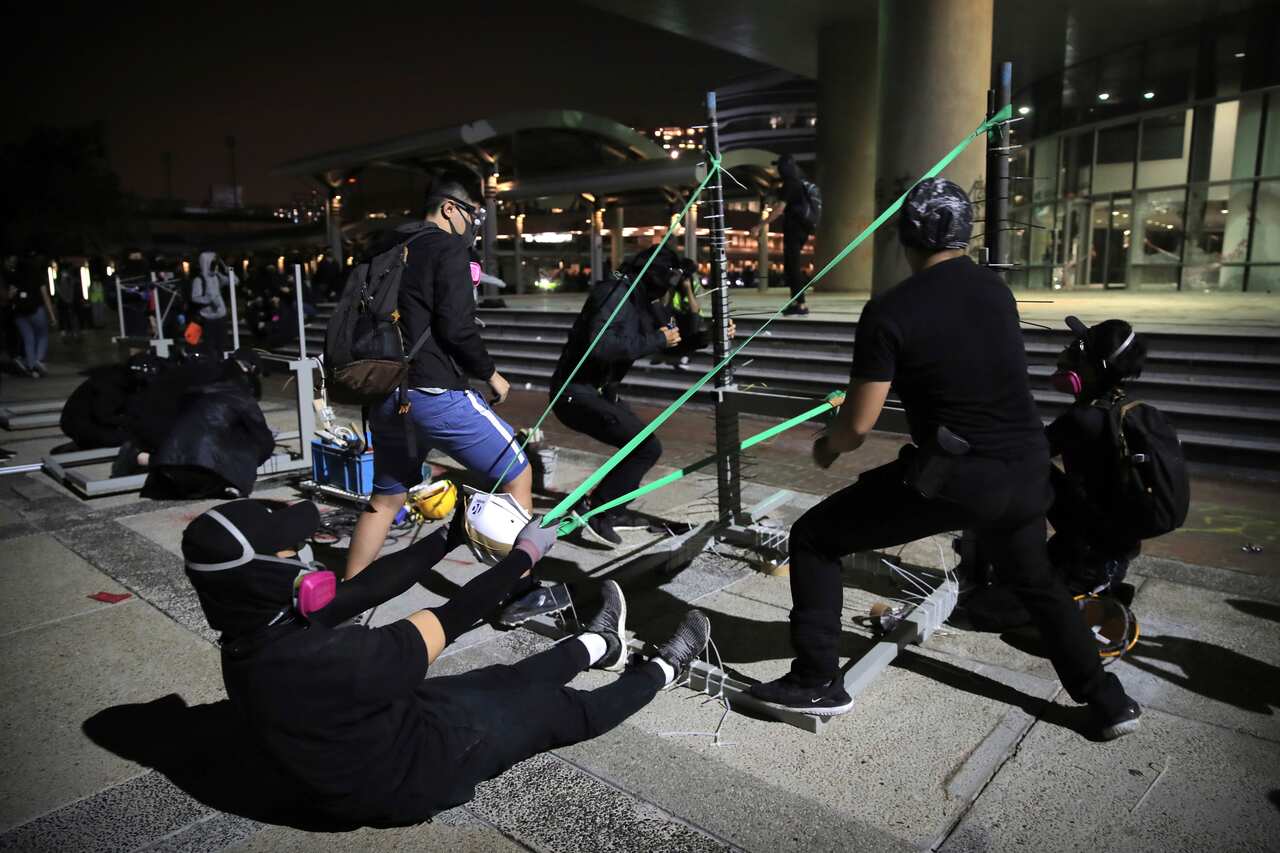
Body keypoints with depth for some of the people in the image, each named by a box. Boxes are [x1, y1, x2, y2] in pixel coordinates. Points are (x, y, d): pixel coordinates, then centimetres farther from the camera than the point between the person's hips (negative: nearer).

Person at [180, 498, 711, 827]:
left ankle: (602, 646, 44)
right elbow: (451, 620, -31)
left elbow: (371, 585, -6)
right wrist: (524, 554, -18)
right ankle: (663, 669, 31)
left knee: (516, 679, 18)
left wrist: (453, 533, -2)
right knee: (565, 711, 10)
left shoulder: (258, 632, -13)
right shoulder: (320, 659, -40)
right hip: (405, 778, -7)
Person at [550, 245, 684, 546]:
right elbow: (601, 346, -34)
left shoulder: (644, 300, 10)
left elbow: (679, 339, 15)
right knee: (648, 448, -11)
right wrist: (657, 340, -25)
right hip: (578, 393, -10)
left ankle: (612, 510, 26)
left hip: (600, 391, 10)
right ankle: (592, 512, -5)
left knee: (641, 445, 17)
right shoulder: (616, 292, -18)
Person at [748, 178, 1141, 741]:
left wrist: (827, 446, 11)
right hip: (1027, 470, 7)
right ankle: (1108, 701, 40)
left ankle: (818, 683, 11)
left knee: (814, 538, 7)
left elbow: (859, 425, -12)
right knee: (1034, 581, 33)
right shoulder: (996, 290, 8)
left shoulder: (890, 312, -12)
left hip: (956, 478, -6)